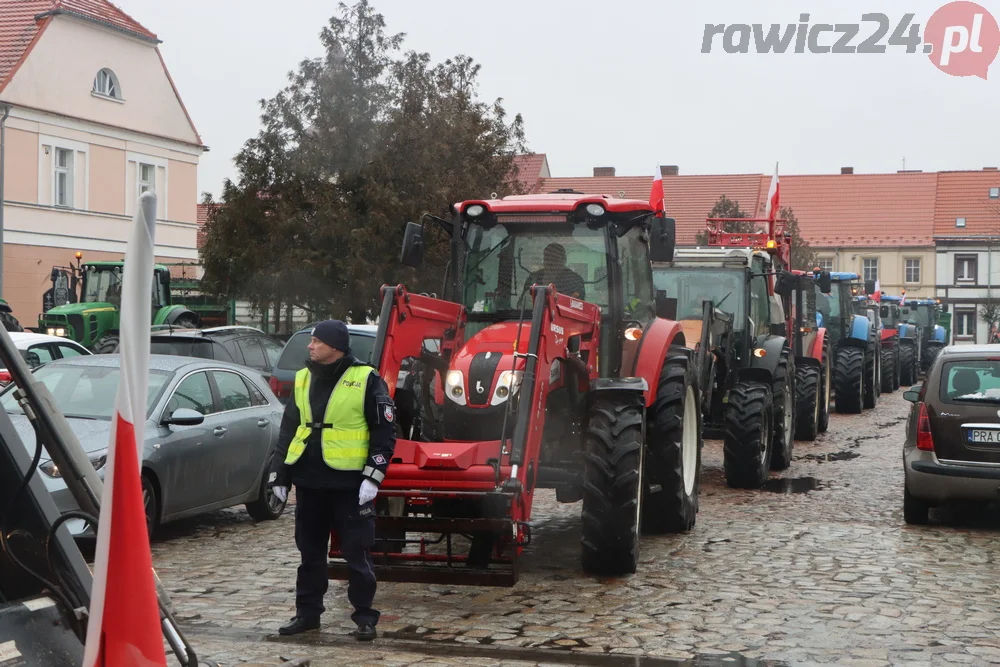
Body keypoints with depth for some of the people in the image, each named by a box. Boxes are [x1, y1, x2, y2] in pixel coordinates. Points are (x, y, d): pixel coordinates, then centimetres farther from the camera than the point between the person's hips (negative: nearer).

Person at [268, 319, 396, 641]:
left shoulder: (366, 380, -7)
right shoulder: (303, 379, 10)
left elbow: (385, 431, -6)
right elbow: (288, 430, 16)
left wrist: (373, 476, -13)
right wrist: (279, 475, 12)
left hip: (349, 483, -5)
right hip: (309, 482, 5)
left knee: (357, 553, 0)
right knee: (310, 552, 12)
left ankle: (364, 617, 10)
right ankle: (307, 612, 23)